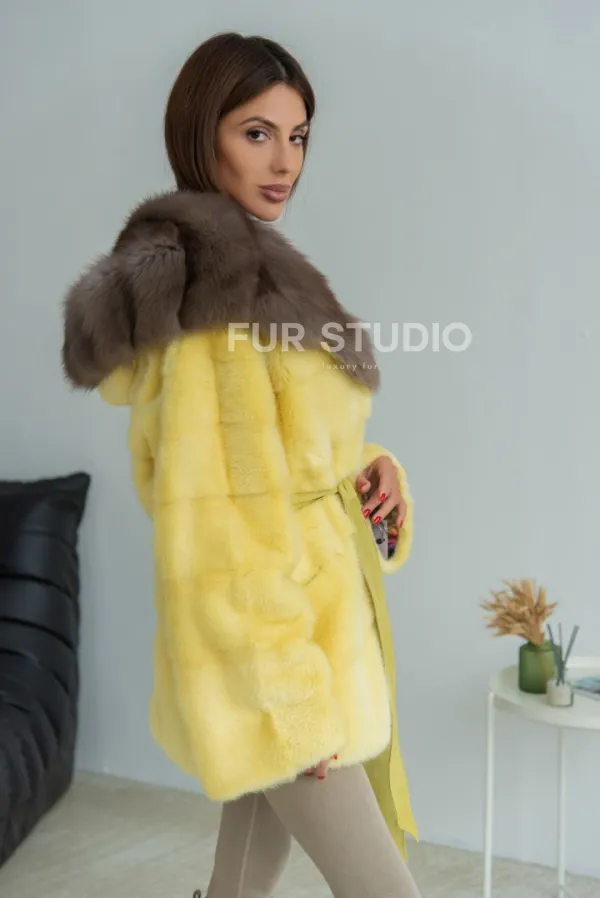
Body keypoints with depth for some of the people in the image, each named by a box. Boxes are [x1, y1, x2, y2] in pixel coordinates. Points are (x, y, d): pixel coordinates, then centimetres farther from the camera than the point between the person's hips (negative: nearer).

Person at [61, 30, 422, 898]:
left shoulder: (249, 275, 11)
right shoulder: (214, 285, -19)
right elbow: (216, 517, -23)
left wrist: (371, 468, 0)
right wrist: (290, 692, -21)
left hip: (302, 622, 10)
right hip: (266, 643, -9)